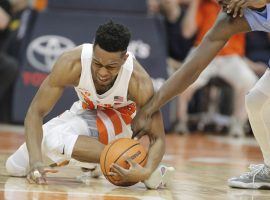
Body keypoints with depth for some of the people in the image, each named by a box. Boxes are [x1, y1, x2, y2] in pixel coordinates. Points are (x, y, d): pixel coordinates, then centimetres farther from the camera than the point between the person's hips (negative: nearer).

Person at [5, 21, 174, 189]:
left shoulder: (139, 82, -37)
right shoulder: (71, 64, -34)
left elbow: (158, 138, -30)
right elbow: (36, 112, -28)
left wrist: (145, 172, -50)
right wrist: (36, 162, -42)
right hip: (86, 111, 4)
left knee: (56, 139, -33)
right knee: (15, 167, 4)